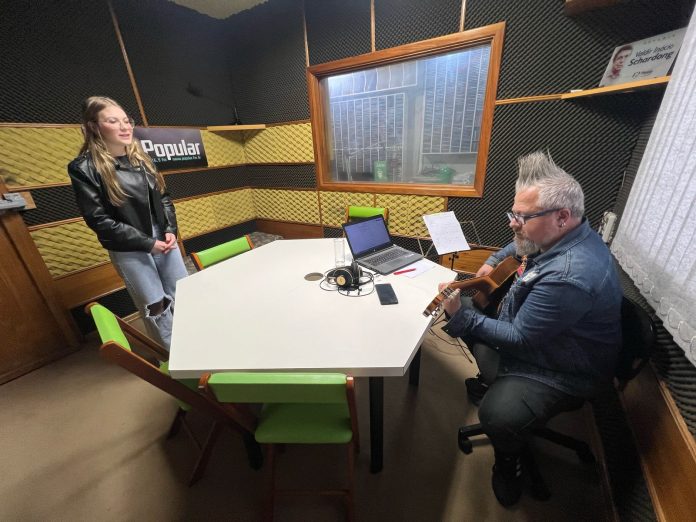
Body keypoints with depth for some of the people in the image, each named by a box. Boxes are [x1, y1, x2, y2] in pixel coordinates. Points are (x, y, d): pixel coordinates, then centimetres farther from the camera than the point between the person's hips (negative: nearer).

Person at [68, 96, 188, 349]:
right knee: (155, 306, 5)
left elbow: (164, 198, 9)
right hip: (129, 250, -5)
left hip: (163, 240, 5)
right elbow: (98, 220, -11)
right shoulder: (84, 168, -9)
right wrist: (147, 243, -16)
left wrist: (170, 231, -7)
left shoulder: (141, 158, 6)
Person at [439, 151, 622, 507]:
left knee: (497, 415, -27)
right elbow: (522, 245, 19)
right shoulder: (563, 235, -6)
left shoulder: (569, 277, -37)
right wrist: (494, 261, 6)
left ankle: (510, 461, 12)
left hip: (564, 371, -9)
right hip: (529, 332, 9)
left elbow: (519, 339, -28)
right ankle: (496, 381, 33)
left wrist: (461, 317, -28)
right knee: (472, 315, 10)